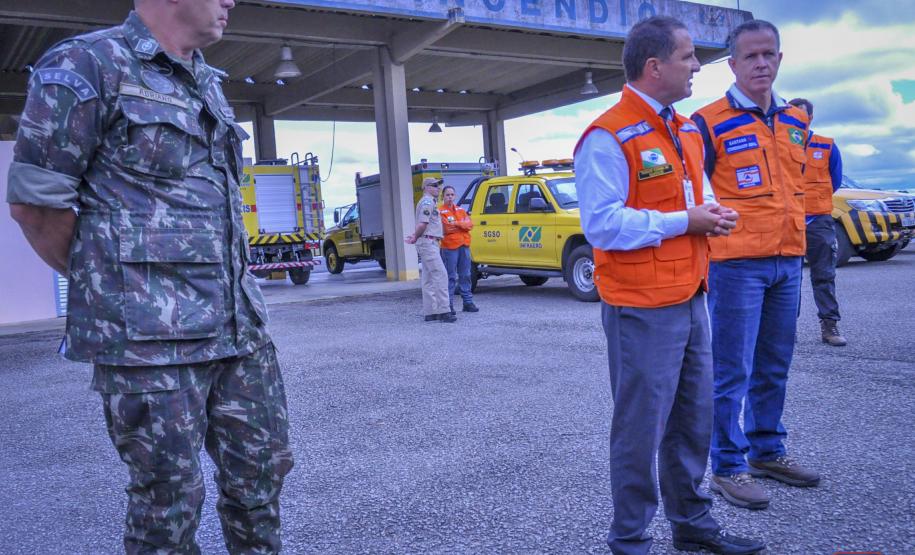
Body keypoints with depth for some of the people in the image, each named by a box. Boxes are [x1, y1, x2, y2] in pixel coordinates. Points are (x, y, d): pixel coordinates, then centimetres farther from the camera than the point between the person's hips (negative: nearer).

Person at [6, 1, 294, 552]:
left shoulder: (209, 84, 17)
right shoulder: (86, 67, -6)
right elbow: (34, 201, -6)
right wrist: (105, 286, 4)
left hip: (240, 324, 7)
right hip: (152, 337, -7)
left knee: (262, 469, 13)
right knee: (170, 497, 4)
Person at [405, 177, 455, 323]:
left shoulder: (430, 201, 23)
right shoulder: (428, 202, -10)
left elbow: (422, 225, 23)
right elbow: (422, 224, -18)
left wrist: (415, 236, 10)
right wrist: (415, 237, -5)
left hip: (429, 244, 11)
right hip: (428, 242, -11)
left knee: (429, 279, 9)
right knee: (440, 275, -14)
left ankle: (430, 312, 12)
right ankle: (443, 311, -17)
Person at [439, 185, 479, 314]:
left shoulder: (461, 210, 17)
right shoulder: (440, 211, -2)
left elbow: (470, 224, 3)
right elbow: (446, 228, -14)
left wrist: (456, 224, -11)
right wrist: (462, 226, -4)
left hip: (464, 245, 6)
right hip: (450, 247, -6)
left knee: (465, 275, 10)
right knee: (451, 277, -6)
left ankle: (468, 301, 17)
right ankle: (449, 304, -2)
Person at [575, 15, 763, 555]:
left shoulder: (687, 132, 15)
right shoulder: (608, 137, -13)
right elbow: (602, 223, -21)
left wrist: (713, 210, 4)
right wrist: (683, 221, -17)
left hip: (692, 301, 9)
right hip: (643, 309, -8)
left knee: (693, 420, 18)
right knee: (641, 429, 1)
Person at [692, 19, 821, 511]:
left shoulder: (797, 121, 14)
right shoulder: (710, 122, -6)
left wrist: (796, 241, 20)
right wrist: (710, 232, -9)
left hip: (788, 261, 6)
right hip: (737, 263, -6)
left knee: (774, 367, 15)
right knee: (733, 372, -1)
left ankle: (768, 451, 29)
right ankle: (728, 467, 10)